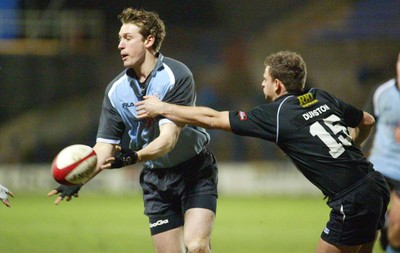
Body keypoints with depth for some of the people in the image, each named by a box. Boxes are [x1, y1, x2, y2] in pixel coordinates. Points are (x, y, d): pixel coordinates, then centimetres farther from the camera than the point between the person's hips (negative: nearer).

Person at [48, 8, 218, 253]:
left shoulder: (177, 76, -19)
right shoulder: (116, 90, -3)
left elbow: (168, 138, -27)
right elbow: (105, 145, -3)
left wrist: (134, 157, -45)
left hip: (194, 171, -5)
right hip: (155, 176, 5)